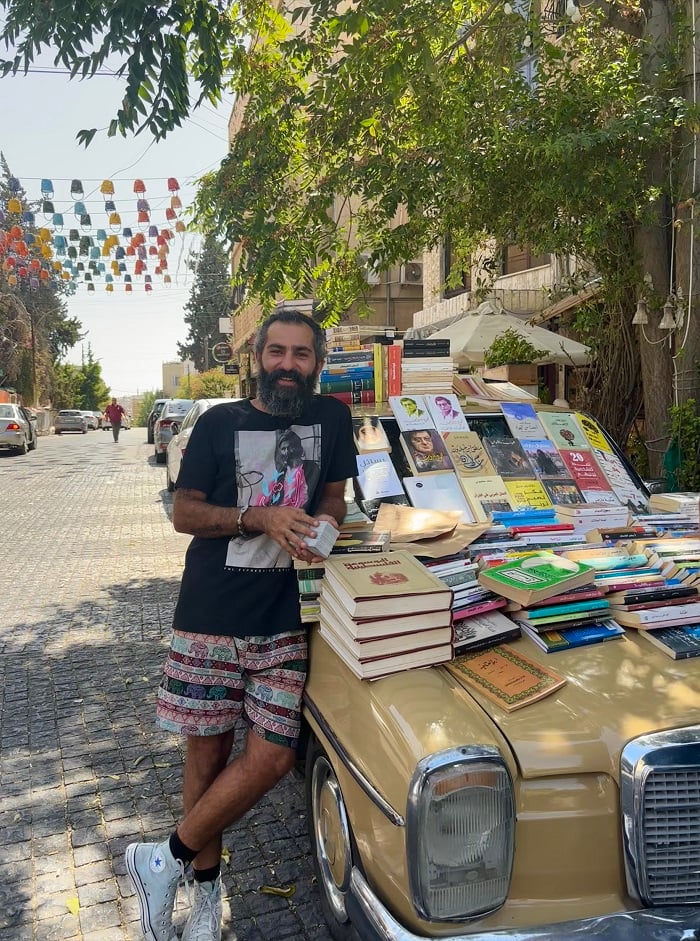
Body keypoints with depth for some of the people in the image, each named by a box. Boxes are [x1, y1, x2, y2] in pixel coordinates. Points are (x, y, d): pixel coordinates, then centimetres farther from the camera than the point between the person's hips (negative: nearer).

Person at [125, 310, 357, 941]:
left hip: (286, 621, 2)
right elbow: (183, 513, 1)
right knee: (209, 754, 8)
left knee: (271, 759, -3)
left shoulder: (332, 418, 6)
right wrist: (260, 517, -14)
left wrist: (322, 523, -8)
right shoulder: (220, 423, 0)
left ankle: (165, 861, 18)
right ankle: (207, 889, 29)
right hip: (211, 616, -1)